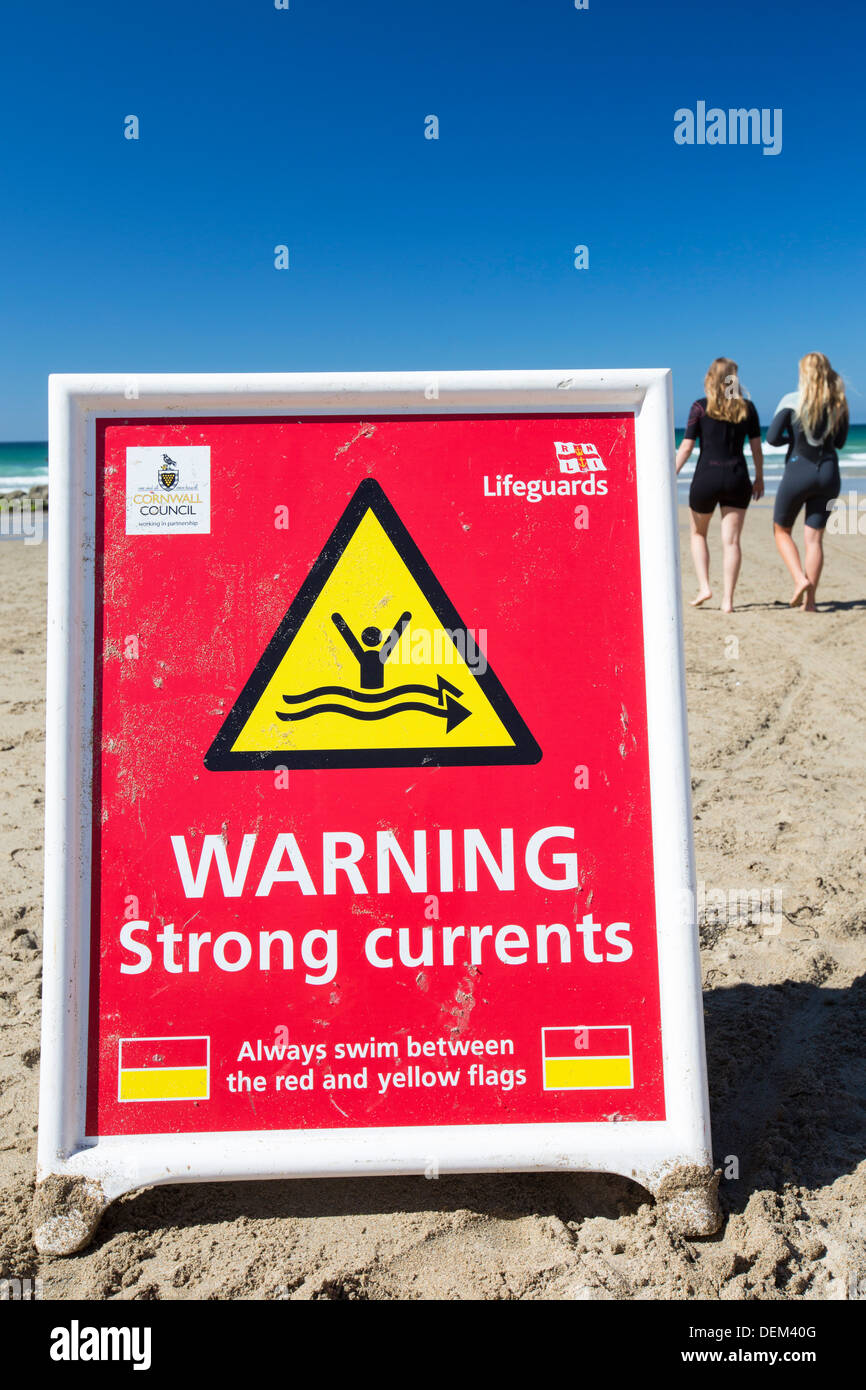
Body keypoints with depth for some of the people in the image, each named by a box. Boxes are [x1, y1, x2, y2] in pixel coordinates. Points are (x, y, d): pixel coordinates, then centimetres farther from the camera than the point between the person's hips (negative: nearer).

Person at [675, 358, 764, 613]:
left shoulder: (700, 407, -4)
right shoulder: (747, 408, 4)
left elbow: (686, 448, -6)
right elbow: (756, 448, 8)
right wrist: (759, 478, 20)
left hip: (706, 477, -2)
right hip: (737, 478, 2)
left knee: (698, 533, 19)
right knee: (731, 541, 3)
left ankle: (704, 587, 9)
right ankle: (728, 599, 0)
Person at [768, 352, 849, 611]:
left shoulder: (792, 401, -8)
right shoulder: (839, 403, 4)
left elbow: (772, 438, -12)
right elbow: (840, 442, 13)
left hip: (798, 471, -4)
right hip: (829, 473, 4)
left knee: (781, 530, 15)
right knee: (814, 538, 6)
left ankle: (800, 579, -5)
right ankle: (809, 599, 4)